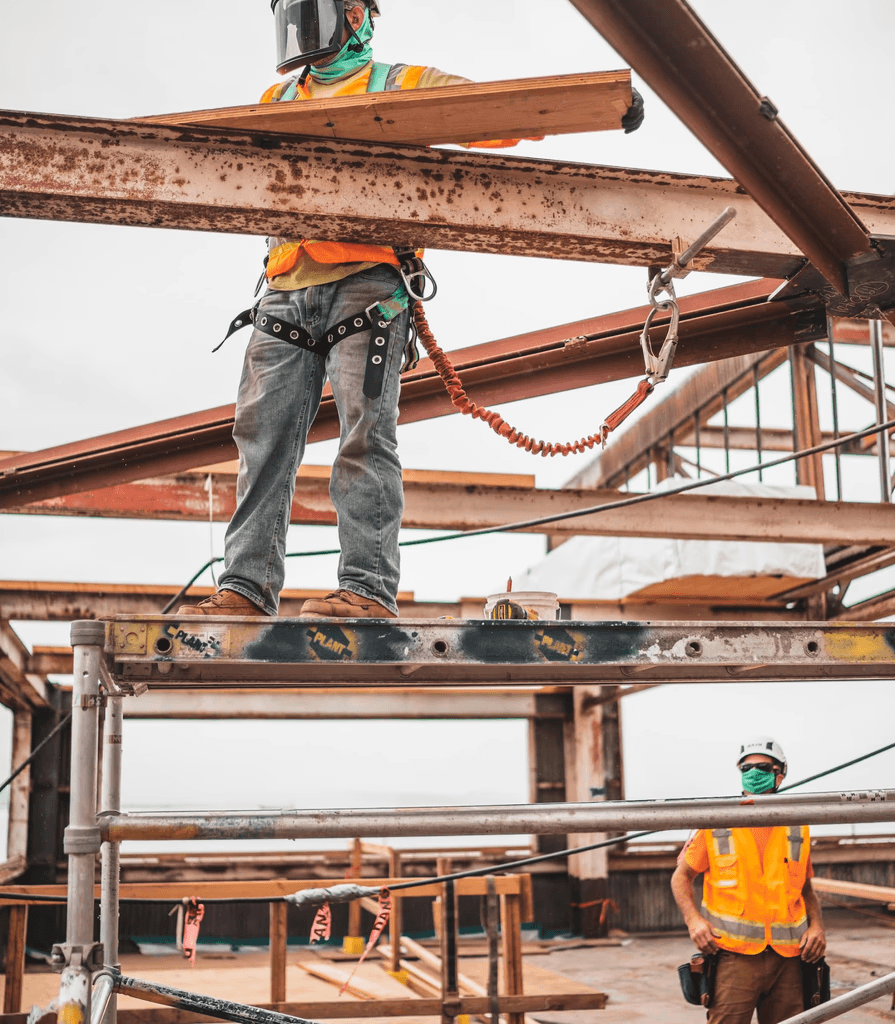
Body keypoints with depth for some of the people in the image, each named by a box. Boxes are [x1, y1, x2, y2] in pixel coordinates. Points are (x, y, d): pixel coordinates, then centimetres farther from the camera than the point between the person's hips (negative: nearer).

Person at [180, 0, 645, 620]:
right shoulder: (276, 102, 28)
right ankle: (247, 590, -1)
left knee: (365, 432, -13)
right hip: (287, 289, 5)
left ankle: (369, 589, -16)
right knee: (263, 440, -2)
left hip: (365, 283, -5)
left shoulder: (404, 87, 12)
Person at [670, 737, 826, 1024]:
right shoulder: (717, 825, 3)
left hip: (787, 959, 3)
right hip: (734, 955, -3)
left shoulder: (797, 829, 11)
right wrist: (693, 919, -7)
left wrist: (816, 925, 3)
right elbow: (681, 876, 10)